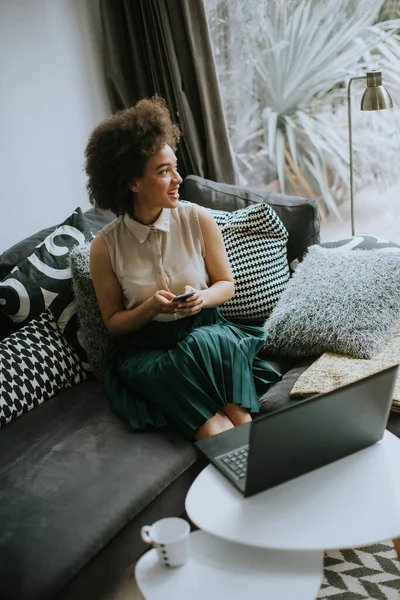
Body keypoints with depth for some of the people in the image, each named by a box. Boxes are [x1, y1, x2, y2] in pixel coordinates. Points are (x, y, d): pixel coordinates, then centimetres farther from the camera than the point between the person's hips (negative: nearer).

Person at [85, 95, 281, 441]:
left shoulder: (199, 220, -6)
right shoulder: (106, 246, -8)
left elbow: (226, 285, 6)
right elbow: (113, 321, 1)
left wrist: (202, 297, -17)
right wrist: (151, 308, -20)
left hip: (204, 330, 1)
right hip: (144, 347, 0)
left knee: (209, 343, -33)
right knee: (159, 371, -33)